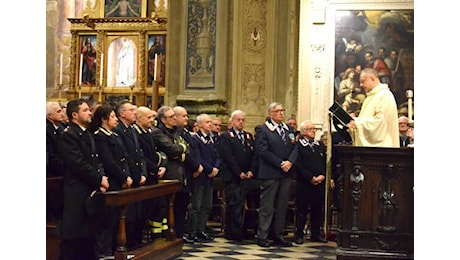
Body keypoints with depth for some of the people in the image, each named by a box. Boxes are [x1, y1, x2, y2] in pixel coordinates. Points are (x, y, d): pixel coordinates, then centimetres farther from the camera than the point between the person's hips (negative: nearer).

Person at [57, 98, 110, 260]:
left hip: (92, 190, 9)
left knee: (89, 233, 14)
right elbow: (78, 164, -19)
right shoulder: (68, 136, -12)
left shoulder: (87, 134, 17)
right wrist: (99, 179, -13)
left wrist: (101, 178, -3)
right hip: (77, 193, -8)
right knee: (73, 237, -1)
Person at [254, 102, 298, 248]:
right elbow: (263, 151, -12)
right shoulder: (262, 129, -4)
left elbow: (294, 148, 10)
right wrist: (280, 163, -14)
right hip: (270, 174, -6)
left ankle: (278, 236, 16)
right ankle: (262, 237, 5)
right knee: (267, 206, -2)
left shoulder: (289, 129, 16)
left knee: (282, 205, 9)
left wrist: (289, 162, -9)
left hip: (286, 173, 6)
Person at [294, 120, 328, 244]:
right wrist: (311, 178, -13)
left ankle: (316, 234, 19)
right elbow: (298, 165, -10)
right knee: (302, 209, 0)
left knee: (318, 209, 9)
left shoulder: (320, 145, 16)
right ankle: (299, 235, 8)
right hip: (304, 183, -5)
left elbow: (325, 162, 12)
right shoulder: (298, 145, -3)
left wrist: (322, 176, -5)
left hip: (320, 183, 5)